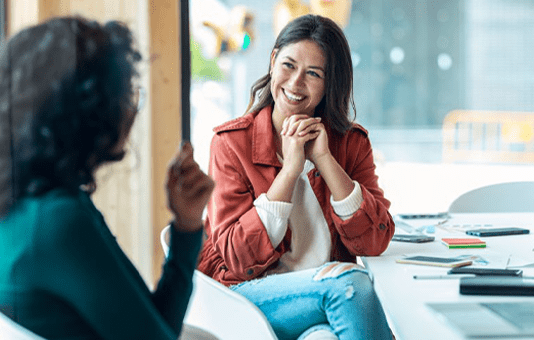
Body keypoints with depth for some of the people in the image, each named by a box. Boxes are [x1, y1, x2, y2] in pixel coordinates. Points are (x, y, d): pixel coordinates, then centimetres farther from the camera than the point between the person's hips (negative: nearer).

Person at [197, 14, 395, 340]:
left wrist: (324, 159, -13)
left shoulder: (352, 142, 7)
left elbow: (375, 242, -6)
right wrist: (290, 169, -15)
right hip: (252, 293, -2)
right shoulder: (231, 142, -2)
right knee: (349, 280, -29)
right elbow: (237, 257, -10)